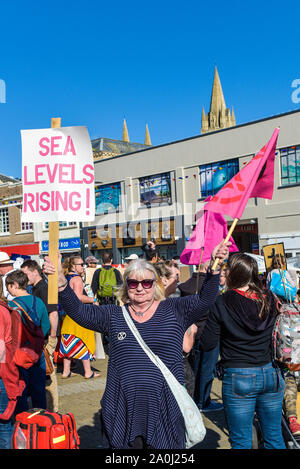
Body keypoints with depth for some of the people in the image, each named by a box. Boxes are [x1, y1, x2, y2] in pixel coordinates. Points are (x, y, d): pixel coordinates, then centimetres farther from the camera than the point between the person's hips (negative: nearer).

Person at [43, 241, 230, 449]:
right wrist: (61, 283, -20)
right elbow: (79, 311, -4)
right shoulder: (114, 315, 6)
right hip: (123, 408, 2)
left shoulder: (174, 311, 3)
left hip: (165, 408, -1)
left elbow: (204, 299, -8)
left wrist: (214, 269, -25)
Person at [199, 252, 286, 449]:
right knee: (275, 437, 17)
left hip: (239, 378, -4)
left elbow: (208, 344, -8)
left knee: (241, 442, 9)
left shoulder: (221, 304, -12)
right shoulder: (269, 299, -1)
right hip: (271, 374, 4)